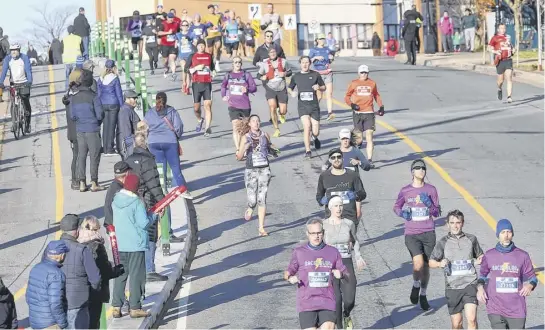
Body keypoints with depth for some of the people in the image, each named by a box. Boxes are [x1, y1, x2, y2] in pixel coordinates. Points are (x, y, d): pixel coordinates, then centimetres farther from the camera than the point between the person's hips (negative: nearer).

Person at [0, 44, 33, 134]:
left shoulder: (24, 58, -13)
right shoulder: (7, 59, -8)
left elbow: (28, 70, -22)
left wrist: (29, 81, -38)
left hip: (24, 83, -2)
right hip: (13, 83, 2)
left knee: (26, 104, -5)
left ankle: (27, 125, 3)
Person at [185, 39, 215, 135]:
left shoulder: (209, 56, 13)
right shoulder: (192, 56, 5)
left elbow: (212, 67, 29)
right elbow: (187, 69, 0)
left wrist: (213, 72, 9)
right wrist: (196, 68, -14)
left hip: (207, 83, 1)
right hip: (196, 84, -1)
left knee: (208, 105, -12)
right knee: (196, 107, 5)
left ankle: (208, 128, -15)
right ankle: (199, 120, 37)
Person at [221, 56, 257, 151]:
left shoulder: (246, 75, 0)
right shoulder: (228, 75, 7)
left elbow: (254, 87, -1)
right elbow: (223, 86, 26)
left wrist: (247, 89, -21)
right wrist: (223, 96, 13)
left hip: (245, 105, 0)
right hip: (233, 105, 0)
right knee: (236, 127, -13)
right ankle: (237, 149, -16)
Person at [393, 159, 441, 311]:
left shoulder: (431, 190, 4)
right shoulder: (405, 191, 2)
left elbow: (437, 212, 6)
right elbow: (396, 207, 16)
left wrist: (429, 204, -13)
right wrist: (402, 213, -5)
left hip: (428, 233, 2)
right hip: (412, 234, -2)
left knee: (426, 266, 7)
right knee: (418, 263, -21)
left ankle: (423, 295, 27)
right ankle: (416, 286, 9)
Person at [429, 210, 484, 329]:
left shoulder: (471, 239, 5)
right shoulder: (443, 242, 2)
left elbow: (480, 256, 21)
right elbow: (431, 262, 9)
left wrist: (479, 260, -2)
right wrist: (440, 264, -13)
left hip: (470, 284, 0)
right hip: (452, 287, 1)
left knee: (471, 319, -17)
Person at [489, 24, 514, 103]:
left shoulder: (508, 37, 15)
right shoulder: (495, 38, 0)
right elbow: (489, 48, -5)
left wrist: (512, 49, 15)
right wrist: (495, 52, -22)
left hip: (508, 61, 3)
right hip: (500, 61, -3)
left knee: (509, 78, -11)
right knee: (501, 80, 8)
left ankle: (509, 97, -15)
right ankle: (500, 89, 43)